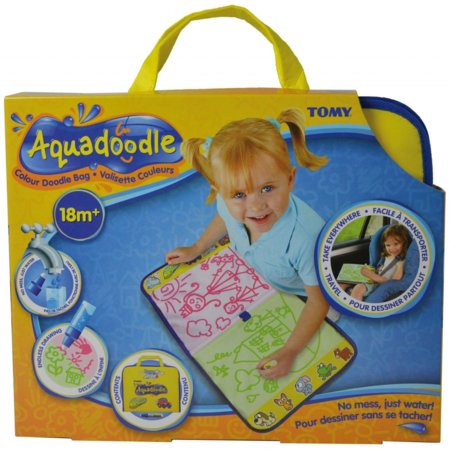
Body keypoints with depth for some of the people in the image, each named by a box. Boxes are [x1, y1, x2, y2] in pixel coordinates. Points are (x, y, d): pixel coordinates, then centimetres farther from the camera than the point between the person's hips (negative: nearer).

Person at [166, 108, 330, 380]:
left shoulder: (305, 237, -49)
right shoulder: (229, 203, -32)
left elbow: (318, 301, -31)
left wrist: (289, 352, -32)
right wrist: (196, 249, 10)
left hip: (301, 294, -4)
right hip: (264, 280, 4)